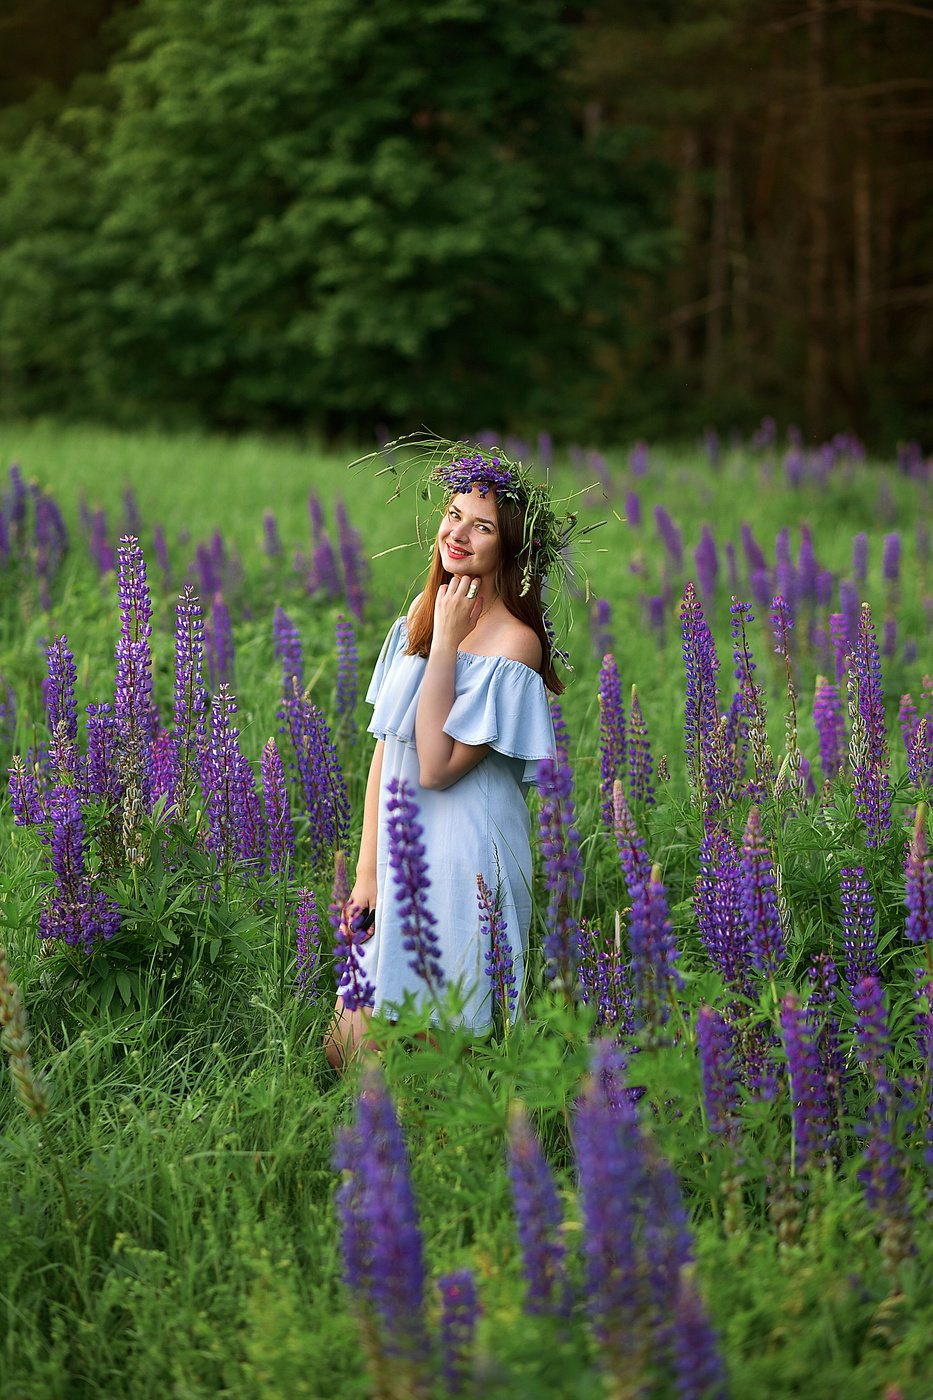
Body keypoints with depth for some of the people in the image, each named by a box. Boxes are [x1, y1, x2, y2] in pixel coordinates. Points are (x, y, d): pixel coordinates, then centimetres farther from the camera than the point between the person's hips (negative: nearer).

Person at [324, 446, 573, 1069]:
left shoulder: (514, 643, -14)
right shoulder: (422, 612, 8)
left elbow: (436, 767, -20)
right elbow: (386, 748, 10)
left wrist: (447, 642, -17)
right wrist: (367, 870, 6)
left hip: (468, 861, -7)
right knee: (346, 1049, 4)